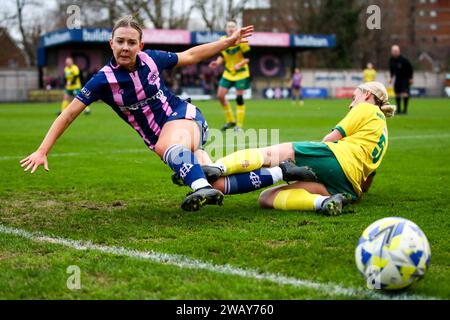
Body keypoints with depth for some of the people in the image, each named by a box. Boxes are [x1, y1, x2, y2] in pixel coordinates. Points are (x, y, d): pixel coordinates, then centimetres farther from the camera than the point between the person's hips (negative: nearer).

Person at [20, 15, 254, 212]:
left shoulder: (151, 59, -3)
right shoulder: (104, 79, -10)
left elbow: (190, 56, 16)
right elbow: (69, 115, -8)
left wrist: (229, 41, 16)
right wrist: (42, 151, -14)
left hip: (184, 114, -5)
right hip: (161, 138, 5)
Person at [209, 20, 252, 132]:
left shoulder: (241, 41, -15)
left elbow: (247, 58, -11)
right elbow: (222, 55, 8)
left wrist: (239, 64, -28)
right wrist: (217, 62, -12)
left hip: (241, 73, -5)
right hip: (228, 73, 5)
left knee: (239, 98, -6)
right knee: (220, 95, -2)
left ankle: (239, 125, 5)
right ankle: (230, 121, 15)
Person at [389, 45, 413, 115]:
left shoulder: (403, 60, -20)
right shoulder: (391, 60, -3)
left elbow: (410, 68, -11)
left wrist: (410, 78, -10)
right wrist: (391, 77, 10)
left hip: (405, 78, -5)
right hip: (397, 78, 5)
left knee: (404, 93, -15)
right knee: (397, 93, 3)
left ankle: (405, 109, -10)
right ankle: (398, 109, 11)